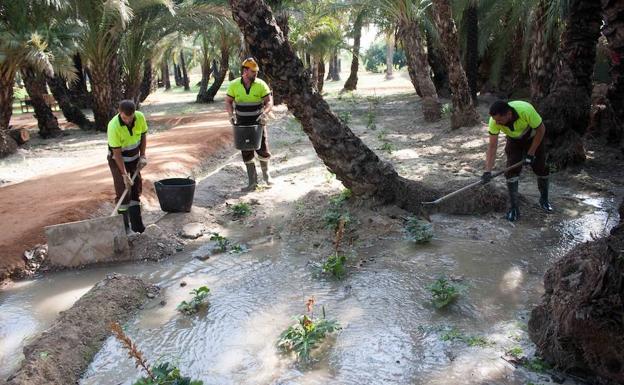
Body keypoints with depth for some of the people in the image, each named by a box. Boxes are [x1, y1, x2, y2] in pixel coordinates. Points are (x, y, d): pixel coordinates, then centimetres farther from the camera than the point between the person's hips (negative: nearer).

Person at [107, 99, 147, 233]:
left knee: (136, 188, 5)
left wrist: (142, 156, -5)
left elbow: (143, 135, 2)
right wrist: (124, 175, -24)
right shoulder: (114, 126, -31)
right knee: (123, 191, -7)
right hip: (118, 160, -5)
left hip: (134, 158, 5)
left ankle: (136, 222, 11)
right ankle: (124, 224, 4)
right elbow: (117, 153, -25)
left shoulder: (140, 117, -18)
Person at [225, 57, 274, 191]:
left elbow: (269, 102, -7)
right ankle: (252, 182, 12)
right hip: (242, 124, 1)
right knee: (246, 153, 3)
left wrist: (264, 114, -24)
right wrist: (231, 115, -13)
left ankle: (266, 173, 29)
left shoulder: (261, 84, -8)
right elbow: (228, 101, 4)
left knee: (263, 150, 0)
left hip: (258, 123, -1)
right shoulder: (234, 85, -5)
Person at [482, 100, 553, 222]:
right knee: (511, 171, -10)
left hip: (533, 138, -1)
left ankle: (544, 200, 28)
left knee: (541, 168, 4)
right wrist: (488, 171, -33)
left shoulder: (526, 110, -41)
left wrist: (531, 153, -22)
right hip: (514, 140, 1)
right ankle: (513, 208, 0)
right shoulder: (494, 121, -32)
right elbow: (492, 147, -26)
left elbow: (541, 129, -24)